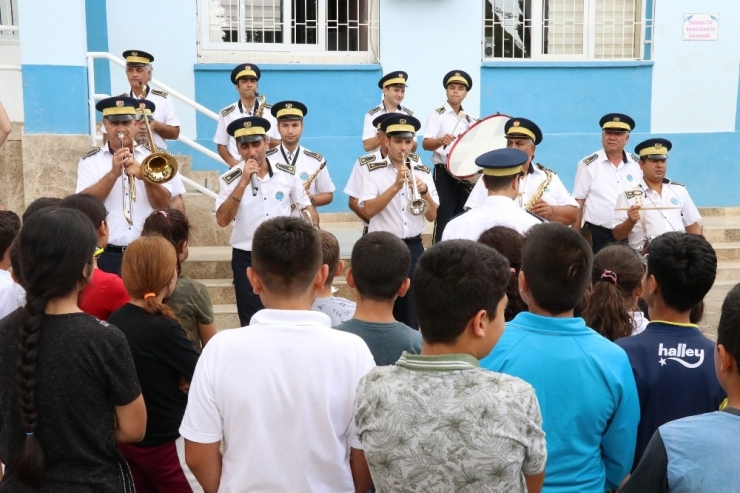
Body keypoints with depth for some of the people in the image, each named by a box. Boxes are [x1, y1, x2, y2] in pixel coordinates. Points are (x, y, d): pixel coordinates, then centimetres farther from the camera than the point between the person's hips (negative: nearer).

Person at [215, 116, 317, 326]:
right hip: (247, 258, -1)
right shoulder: (230, 179, -6)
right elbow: (222, 220, -18)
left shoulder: (287, 173, -1)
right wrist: (243, 182, -22)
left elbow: (307, 207, 11)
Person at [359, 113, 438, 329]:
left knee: (410, 311, 7)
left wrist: (424, 191, -16)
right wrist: (396, 186, -23)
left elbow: (432, 216, 2)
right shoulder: (372, 170, -2)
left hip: (413, 248, 3)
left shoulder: (423, 172, 6)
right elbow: (369, 210, -15)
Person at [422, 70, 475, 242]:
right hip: (444, 172, -6)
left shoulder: (468, 119, 13)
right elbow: (425, 144, -16)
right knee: (444, 217, -9)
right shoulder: (437, 115, -5)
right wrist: (441, 140, -35)